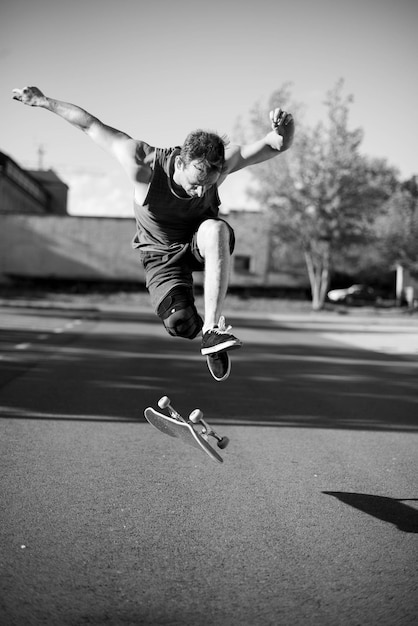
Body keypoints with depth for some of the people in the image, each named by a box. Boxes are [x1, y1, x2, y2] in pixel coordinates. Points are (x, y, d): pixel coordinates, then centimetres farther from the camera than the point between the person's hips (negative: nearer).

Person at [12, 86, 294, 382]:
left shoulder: (220, 164, -27)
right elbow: (92, 124, -20)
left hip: (200, 242, 1)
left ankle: (213, 328, -35)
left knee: (216, 229, -38)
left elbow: (278, 146, -23)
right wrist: (43, 101, -11)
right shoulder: (144, 163, -32)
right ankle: (202, 329, 16)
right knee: (180, 324, -24)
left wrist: (284, 129, -47)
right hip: (162, 254, -1)